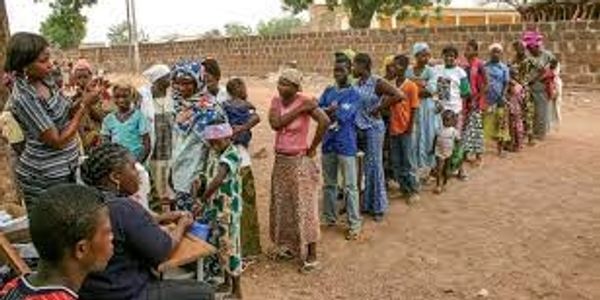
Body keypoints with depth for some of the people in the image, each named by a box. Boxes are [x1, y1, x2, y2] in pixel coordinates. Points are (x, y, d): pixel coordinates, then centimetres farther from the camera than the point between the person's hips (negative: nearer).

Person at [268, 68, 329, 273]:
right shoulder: (276, 100, 1)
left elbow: (325, 121, -27)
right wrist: (300, 109, -21)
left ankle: (311, 256, 7)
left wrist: (313, 148, -17)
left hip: (299, 161, -6)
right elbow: (275, 124, -16)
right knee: (283, 206, 15)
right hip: (280, 160, 7)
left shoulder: (304, 101, -15)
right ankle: (290, 246, 32)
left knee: (304, 207, -2)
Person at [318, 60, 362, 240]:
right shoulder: (328, 91, 10)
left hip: (346, 144, -5)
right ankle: (330, 218, 30)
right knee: (328, 184, 15)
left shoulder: (353, 94, -6)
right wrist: (333, 110, -16)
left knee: (350, 186, 0)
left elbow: (343, 116, -17)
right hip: (328, 143, 5)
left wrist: (327, 111, -5)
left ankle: (354, 224, 9)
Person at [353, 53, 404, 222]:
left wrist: (378, 109, -16)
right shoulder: (357, 84, 6)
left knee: (374, 166, 2)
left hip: (373, 128, -7)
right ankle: (365, 204, 27)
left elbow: (399, 96, -22)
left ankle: (378, 207, 16)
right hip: (357, 128, 7)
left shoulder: (377, 83, -13)